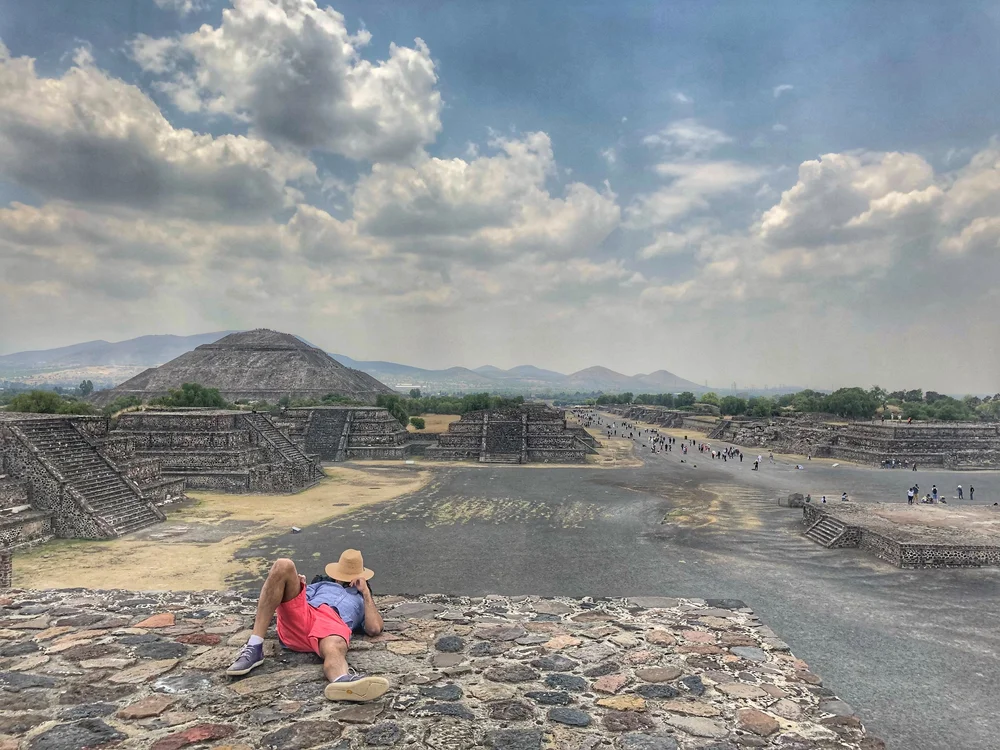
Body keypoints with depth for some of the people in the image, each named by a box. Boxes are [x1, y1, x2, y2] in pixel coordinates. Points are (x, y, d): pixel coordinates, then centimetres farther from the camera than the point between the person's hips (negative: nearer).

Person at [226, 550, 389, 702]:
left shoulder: (363, 601, 36)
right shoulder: (322, 585, 44)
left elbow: (374, 628, 13)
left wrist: (365, 592, 18)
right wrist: (295, 586, 5)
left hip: (334, 623, -3)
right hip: (297, 620, 3)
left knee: (335, 648, -40)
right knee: (283, 566, -20)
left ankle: (343, 682, -80)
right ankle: (254, 647, -29)